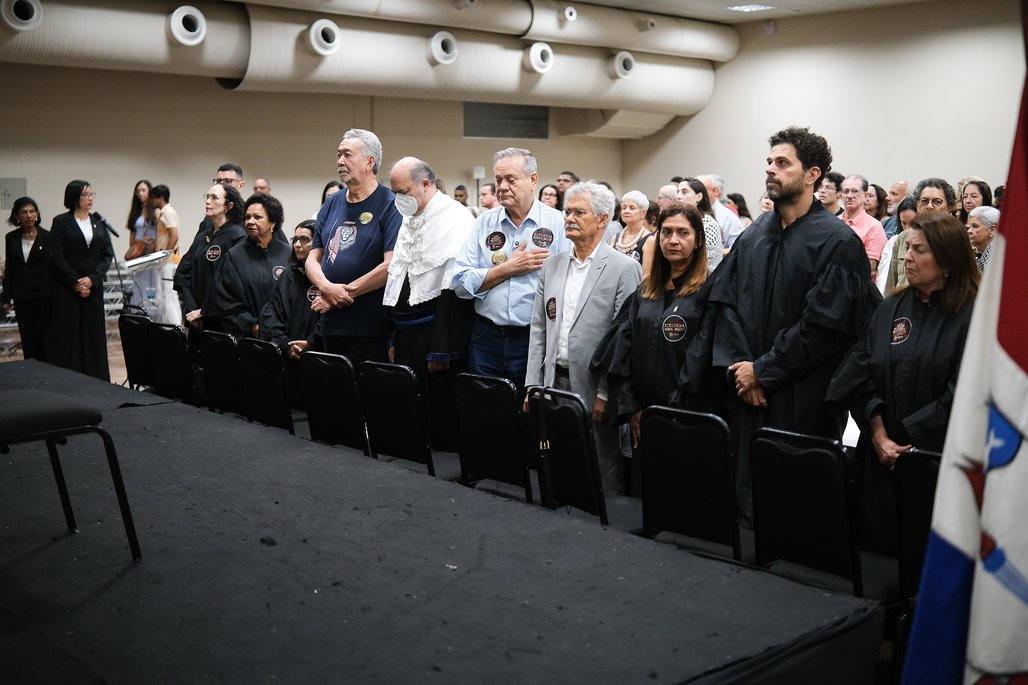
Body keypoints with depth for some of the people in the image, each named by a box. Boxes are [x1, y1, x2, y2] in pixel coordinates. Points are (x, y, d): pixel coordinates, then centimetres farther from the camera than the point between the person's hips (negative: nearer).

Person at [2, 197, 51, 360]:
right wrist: (6, 298, 7)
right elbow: (9, 270, 11)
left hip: (44, 296, -3)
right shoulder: (11, 238, 6)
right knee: (28, 340, 5)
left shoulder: (47, 237, -4)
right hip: (22, 298, 3)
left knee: (45, 339, 0)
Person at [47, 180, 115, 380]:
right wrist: (76, 283, -10)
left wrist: (92, 279, -9)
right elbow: (57, 258, -6)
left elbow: (108, 255, 4)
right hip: (66, 289, -3)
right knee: (68, 337, -2)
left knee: (93, 335, 4)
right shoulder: (61, 222, -1)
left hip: (93, 287, 3)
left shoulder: (99, 222, 10)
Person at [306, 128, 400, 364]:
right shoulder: (332, 205, 14)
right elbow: (313, 259, 13)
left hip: (372, 327, -6)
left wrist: (345, 292, -11)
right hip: (331, 324, 6)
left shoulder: (390, 204, -6)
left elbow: (391, 265, -15)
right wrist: (327, 287, -9)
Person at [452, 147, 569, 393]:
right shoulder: (484, 222, 6)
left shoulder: (558, 223, -2)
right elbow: (461, 283, 1)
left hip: (537, 341, -2)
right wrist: (509, 268, -8)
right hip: (487, 340, 3)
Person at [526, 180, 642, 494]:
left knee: (605, 478, 3)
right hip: (554, 383, 5)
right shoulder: (551, 265, 12)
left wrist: (606, 394, -13)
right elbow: (539, 329, 12)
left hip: (594, 388, -5)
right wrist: (533, 385, 6)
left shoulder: (625, 268, -6)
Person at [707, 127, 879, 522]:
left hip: (803, 400, -5)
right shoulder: (754, 235, 9)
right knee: (748, 485, 10)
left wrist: (763, 370, -12)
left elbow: (824, 326, -14)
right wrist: (738, 365, -6)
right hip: (748, 393, 5)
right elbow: (725, 301, 7)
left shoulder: (838, 242, -9)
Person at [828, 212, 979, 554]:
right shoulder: (890, 308, 9)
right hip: (881, 458, 5)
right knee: (878, 540, 6)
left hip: (940, 460, -4)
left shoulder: (972, 316, -7)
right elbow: (860, 374, 3)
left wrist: (911, 442, -13)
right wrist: (878, 434, -10)